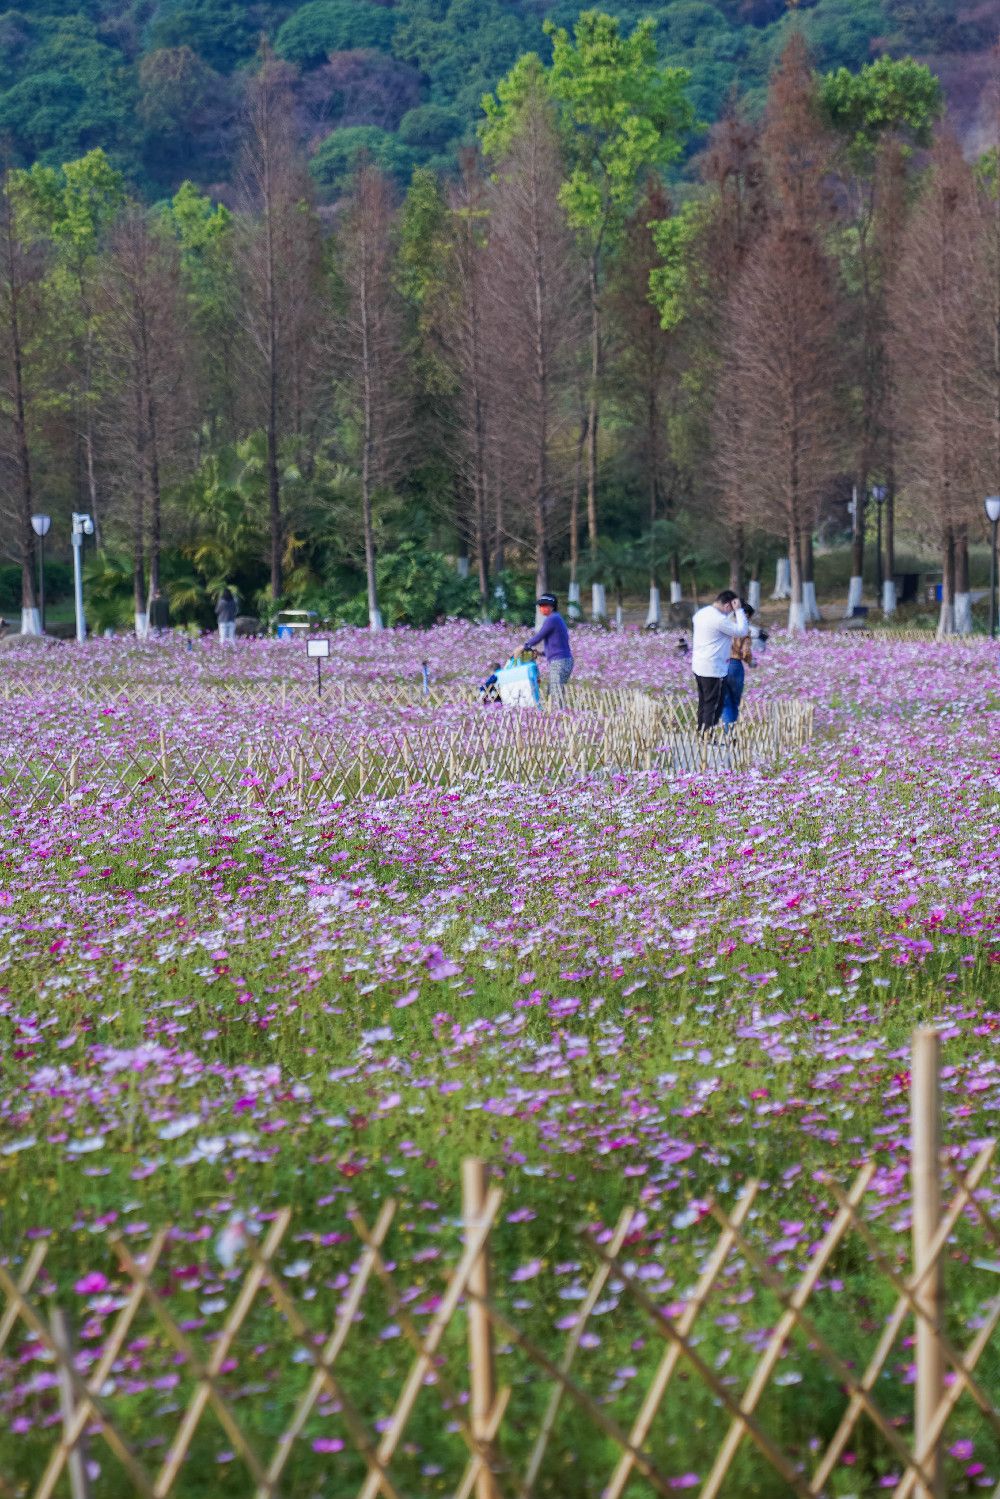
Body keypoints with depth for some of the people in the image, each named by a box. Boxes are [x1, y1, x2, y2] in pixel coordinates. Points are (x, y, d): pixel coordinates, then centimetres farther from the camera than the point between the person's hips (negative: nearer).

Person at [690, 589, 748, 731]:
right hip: (714, 670, -9)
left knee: (703, 703, 16)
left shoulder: (701, 613, 6)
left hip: (698, 666, 9)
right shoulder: (719, 619, -21)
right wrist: (738, 610, -11)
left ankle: (701, 734, 20)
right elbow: (742, 631, -16)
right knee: (713, 706, -2)